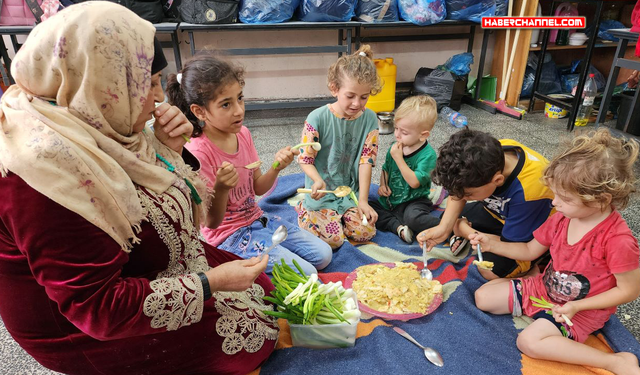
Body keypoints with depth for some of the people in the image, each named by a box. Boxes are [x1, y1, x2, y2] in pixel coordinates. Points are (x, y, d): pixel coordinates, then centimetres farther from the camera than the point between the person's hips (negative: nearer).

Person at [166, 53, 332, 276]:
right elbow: (211, 222, -19)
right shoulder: (198, 153, -24)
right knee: (307, 275, -12)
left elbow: (258, 189, 5)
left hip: (258, 220, 7)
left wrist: (276, 167, -15)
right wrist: (221, 189, -38)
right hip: (229, 236, -7)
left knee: (324, 255, 9)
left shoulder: (243, 134, -3)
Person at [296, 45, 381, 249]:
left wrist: (363, 200, -10)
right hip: (322, 192, -3)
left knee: (365, 233, -7)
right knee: (333, 240, -11)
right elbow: (305, 159, -11)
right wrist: (317, 180, -32)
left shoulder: (369, 119, -5)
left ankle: (339, 214, 21)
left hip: (351, 191, 4)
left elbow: (366, 160, -6)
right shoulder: (318, 118, -16)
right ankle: (305, 211, 16)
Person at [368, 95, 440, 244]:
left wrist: (398, 158, -25)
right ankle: (398, 226, -18)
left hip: (414, 200, -7)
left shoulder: (428, 155, -17)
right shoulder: (395, 147, 3)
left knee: (413, 217, -37)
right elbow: (386, 169, 18)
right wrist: (383, 185, -2)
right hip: (391, 199, 7)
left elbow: (414, 182, -25)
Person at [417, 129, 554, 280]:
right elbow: (458, 193, -11)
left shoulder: (528, 193, -43)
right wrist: (443, 228, -24)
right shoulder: (489, 152, -29)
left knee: (490, 270, -20)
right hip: (501, 210, 5)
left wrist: (465, 230, -16)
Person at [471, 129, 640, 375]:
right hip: (543, 288, 6)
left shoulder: (618, 240, -28)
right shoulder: (562, 218, -9)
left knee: (529, 341, -28)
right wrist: (492, 244, -11)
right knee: (482, 296, -3)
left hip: (584, 309, -6)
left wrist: (577, 306, -21)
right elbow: (529, 250, 3)